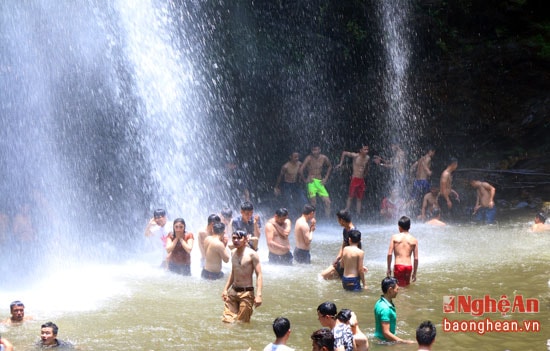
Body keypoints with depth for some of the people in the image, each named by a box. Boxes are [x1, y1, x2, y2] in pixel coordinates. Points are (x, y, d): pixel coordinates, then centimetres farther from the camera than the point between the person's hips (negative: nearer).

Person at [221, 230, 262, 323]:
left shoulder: (252, 254, -11)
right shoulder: (233, 253, 10)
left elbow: (259, 275, -13)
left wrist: (258, 295, -22)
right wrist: (225, 289, 19)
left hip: (246, 293, -6)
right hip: (233, 292, 6)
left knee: (242, 323, -4)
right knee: (227, 320, 0)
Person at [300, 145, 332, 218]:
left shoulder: (323, 158, 3)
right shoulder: (309, 158, -10)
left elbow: (330, 167, 21)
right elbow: (301, 170, -15)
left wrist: (326, 178, 14)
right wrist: (305, 180, -9)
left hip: (320, 182, 4)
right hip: (312, 182, -4)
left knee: (327, 201, -2)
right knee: (313, 202, -11)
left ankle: (328, 218, 8)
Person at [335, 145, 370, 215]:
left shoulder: (367, 158, 5)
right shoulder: (355, 156, -10)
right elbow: (344, 153, -2)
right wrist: (340, 163, -3)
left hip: (362, 180, 5)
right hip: (355, 179, -5)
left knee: (359, 198, 7)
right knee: (351, 197, -7)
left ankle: (358, 213, 9)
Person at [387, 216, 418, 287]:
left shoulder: (395, 237, 1)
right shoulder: (414, 240, 5)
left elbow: (389, 254, -5)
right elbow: (416, 258, 5)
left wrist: (389, 268, 4)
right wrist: (414, 273, 15)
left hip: (398, 266, -2)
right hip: (409, 266, 2)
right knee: (406, 286, 16)